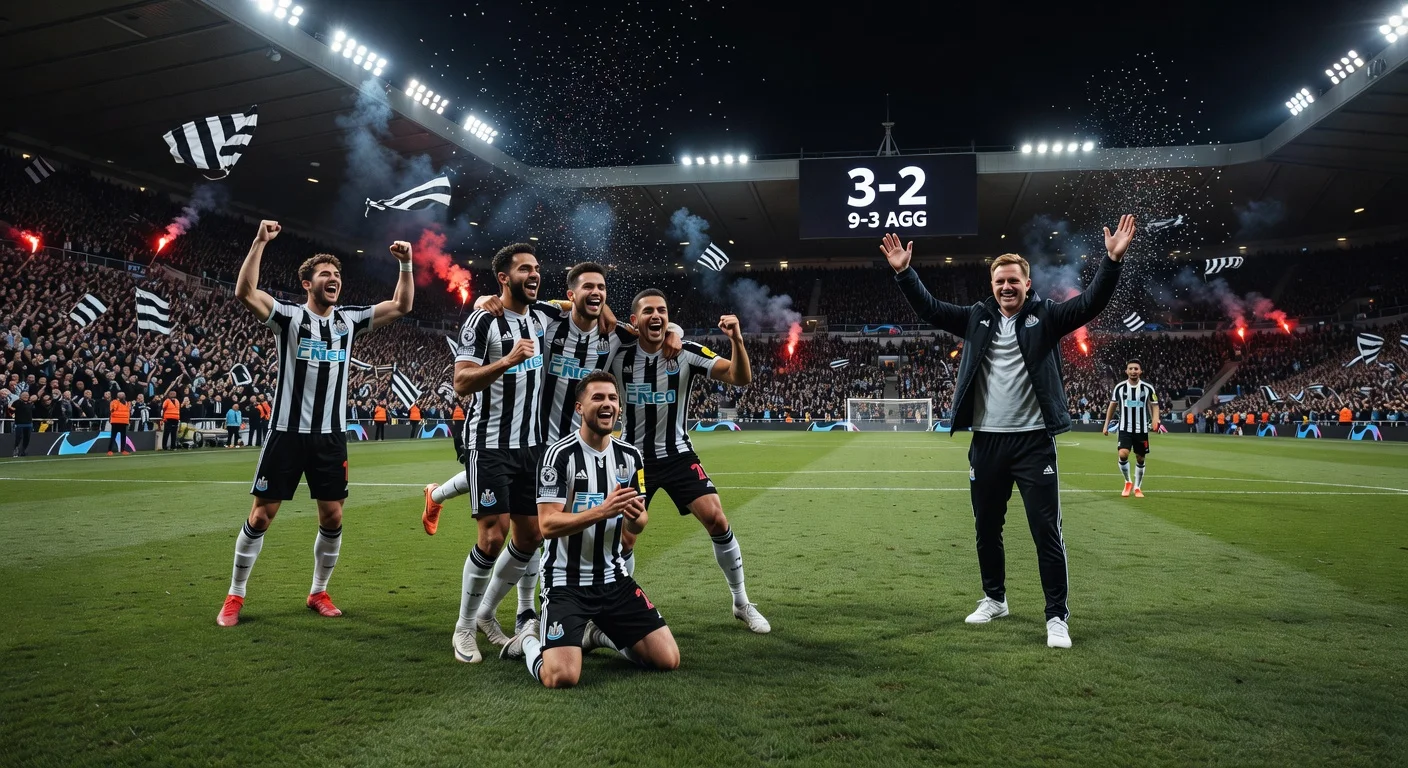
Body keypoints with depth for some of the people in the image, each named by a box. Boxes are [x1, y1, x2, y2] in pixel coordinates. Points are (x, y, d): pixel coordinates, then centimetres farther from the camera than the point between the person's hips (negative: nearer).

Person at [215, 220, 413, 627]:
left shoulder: (348, 319, 8)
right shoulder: (289, 316, -4)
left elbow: (401, 306, 8)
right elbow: (245, 293, -20)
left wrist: (405, 264, -3)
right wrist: (260, 242, -25)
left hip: (331, 436, 4)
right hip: (288, 433, -3)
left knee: (332, 517, 5)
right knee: (261, 516, 2)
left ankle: (319, 592, 23)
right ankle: (235, 595, 18)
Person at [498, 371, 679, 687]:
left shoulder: (630, 456, 3)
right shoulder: (560, 454, -15)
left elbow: (636, 526, 9)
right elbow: (547, 525, -21)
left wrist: (635, 517, -16)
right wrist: (602, 510, -33)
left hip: (613, 579, 6)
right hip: (566, 582, -5)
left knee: (669, 659, -1)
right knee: (562, 677, -23)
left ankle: (599, 632, 24)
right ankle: (530, 639, 12)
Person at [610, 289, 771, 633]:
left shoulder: (686, 353, -12)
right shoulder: (618, 356, -10)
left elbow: (740, 378, -19)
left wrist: (737, 340, -35)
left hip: (678, 455, 0)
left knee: (717, 520, -11)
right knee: (623, 538, -2)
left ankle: (742, 603, 7)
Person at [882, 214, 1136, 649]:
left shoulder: (1045, 317, 0)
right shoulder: (976, 318, 7)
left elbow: (1090, 303, -11)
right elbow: (929, 309, 5)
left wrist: (1113, 261, -25)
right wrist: (904, 272, -5)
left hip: (1034, 441, -3)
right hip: (986, 441, 4)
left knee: (1046, 531, -1)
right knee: (986, 528, 15)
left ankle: (1057, 617, 9)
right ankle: (994, 599, 33)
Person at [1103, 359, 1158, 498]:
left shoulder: (1148, 388, -3)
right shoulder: (1120, 387, -1)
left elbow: (1155, 405, 4)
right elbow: (1112, 405, 10)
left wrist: (1155, 420, -16)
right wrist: (1106, 425, 8)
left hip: (1142, 430, 1)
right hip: (1125, 429, -1)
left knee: (1140, 459, 9)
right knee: (1123, 455, -18)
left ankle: (1137, 487, 26)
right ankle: (1127, 482, 6)